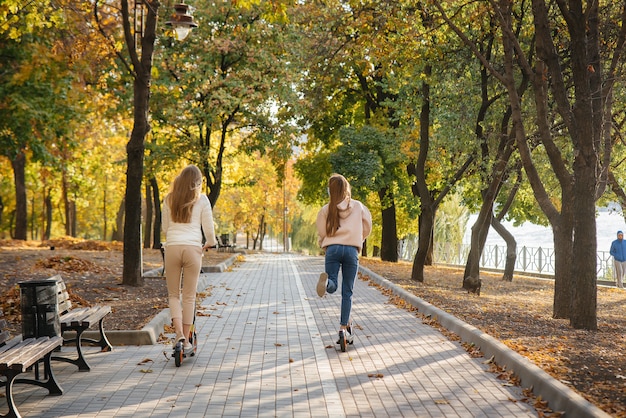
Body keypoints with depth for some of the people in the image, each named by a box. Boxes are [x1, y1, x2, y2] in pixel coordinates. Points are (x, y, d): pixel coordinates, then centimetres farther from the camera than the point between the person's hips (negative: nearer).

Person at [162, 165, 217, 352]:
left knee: (174, 294, 11)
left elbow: (165, 227, 17)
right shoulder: (201, 199, 3)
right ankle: (186, 341, 11)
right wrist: (210, 243, 22)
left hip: (172, 247, 2)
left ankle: (179, 332, -9)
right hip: (192, 248, -1)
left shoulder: (169, 199, 11)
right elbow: (208, 228, 4)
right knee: (189, 296, 6)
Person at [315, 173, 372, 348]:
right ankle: (344, 328, 6)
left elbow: (321, 234, 7)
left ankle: (327, 280, -37)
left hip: (332, 248, 0)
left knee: (332, 287, 1)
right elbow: (367, 227, 18)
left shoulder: (326, 210, 4)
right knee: (347, 292, 7)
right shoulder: (358, 206, 7)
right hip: (351, 250, 1)